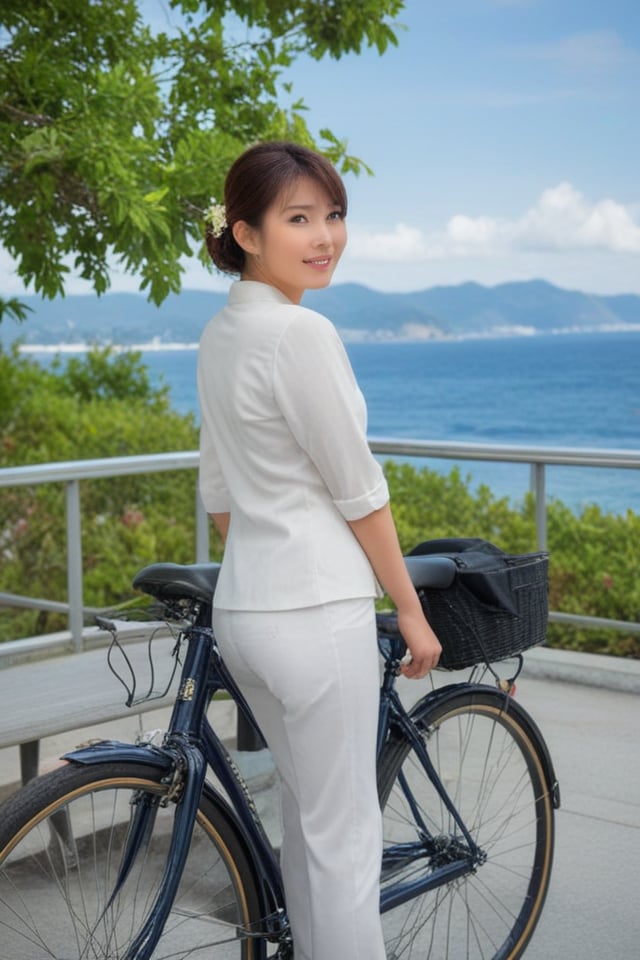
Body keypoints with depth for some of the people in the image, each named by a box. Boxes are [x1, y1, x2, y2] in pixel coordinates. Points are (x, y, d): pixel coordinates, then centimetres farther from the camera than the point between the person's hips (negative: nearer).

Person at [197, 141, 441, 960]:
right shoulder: (301, 332, -17)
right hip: (318, 612, -9)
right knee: (345, 837, 2)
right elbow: (359, 492, -13)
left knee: (307, 810, 21)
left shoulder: (218, 335, 11)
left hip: (241, 607, 9)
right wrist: (411, 609, -4)